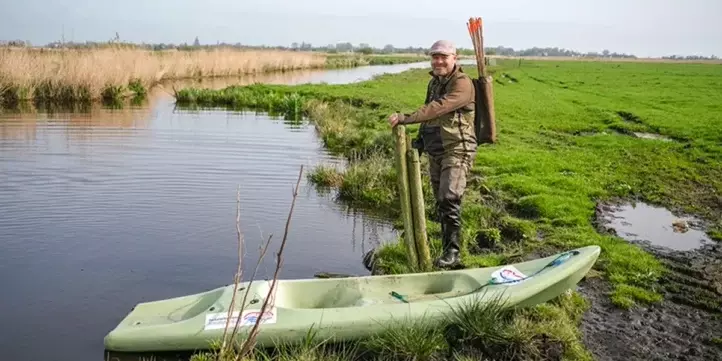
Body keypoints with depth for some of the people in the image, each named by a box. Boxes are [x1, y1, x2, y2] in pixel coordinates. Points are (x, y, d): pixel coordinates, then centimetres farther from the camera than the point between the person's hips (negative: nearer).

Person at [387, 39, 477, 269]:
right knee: (440, 203, 11)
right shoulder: (434, 82, 15)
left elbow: (437, 109, -26)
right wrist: (421, 138, 15)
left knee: (449, 199, -19)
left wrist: (405, 118, -29)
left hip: (457, 150, -8)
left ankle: (452, 252, -10)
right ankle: (448, 251, 22)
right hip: (435, 152, 8)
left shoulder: (462, 84, -13)